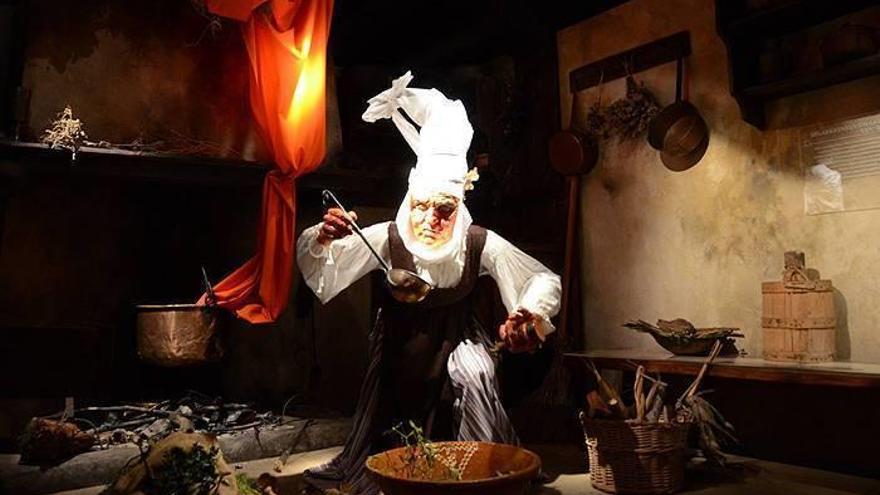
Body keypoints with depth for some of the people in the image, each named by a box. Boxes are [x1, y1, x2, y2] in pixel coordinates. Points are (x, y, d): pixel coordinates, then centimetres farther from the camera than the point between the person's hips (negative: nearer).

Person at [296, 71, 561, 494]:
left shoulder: (479, 244, -24)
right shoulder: (387, 239, -25)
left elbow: (545, 280, -23)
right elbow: (314, 259, -25)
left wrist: (526, 316, -45)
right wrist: (324, 238, -50)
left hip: (456, 344, 1)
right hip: (399, 348, 0)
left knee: (475, 376, -27)